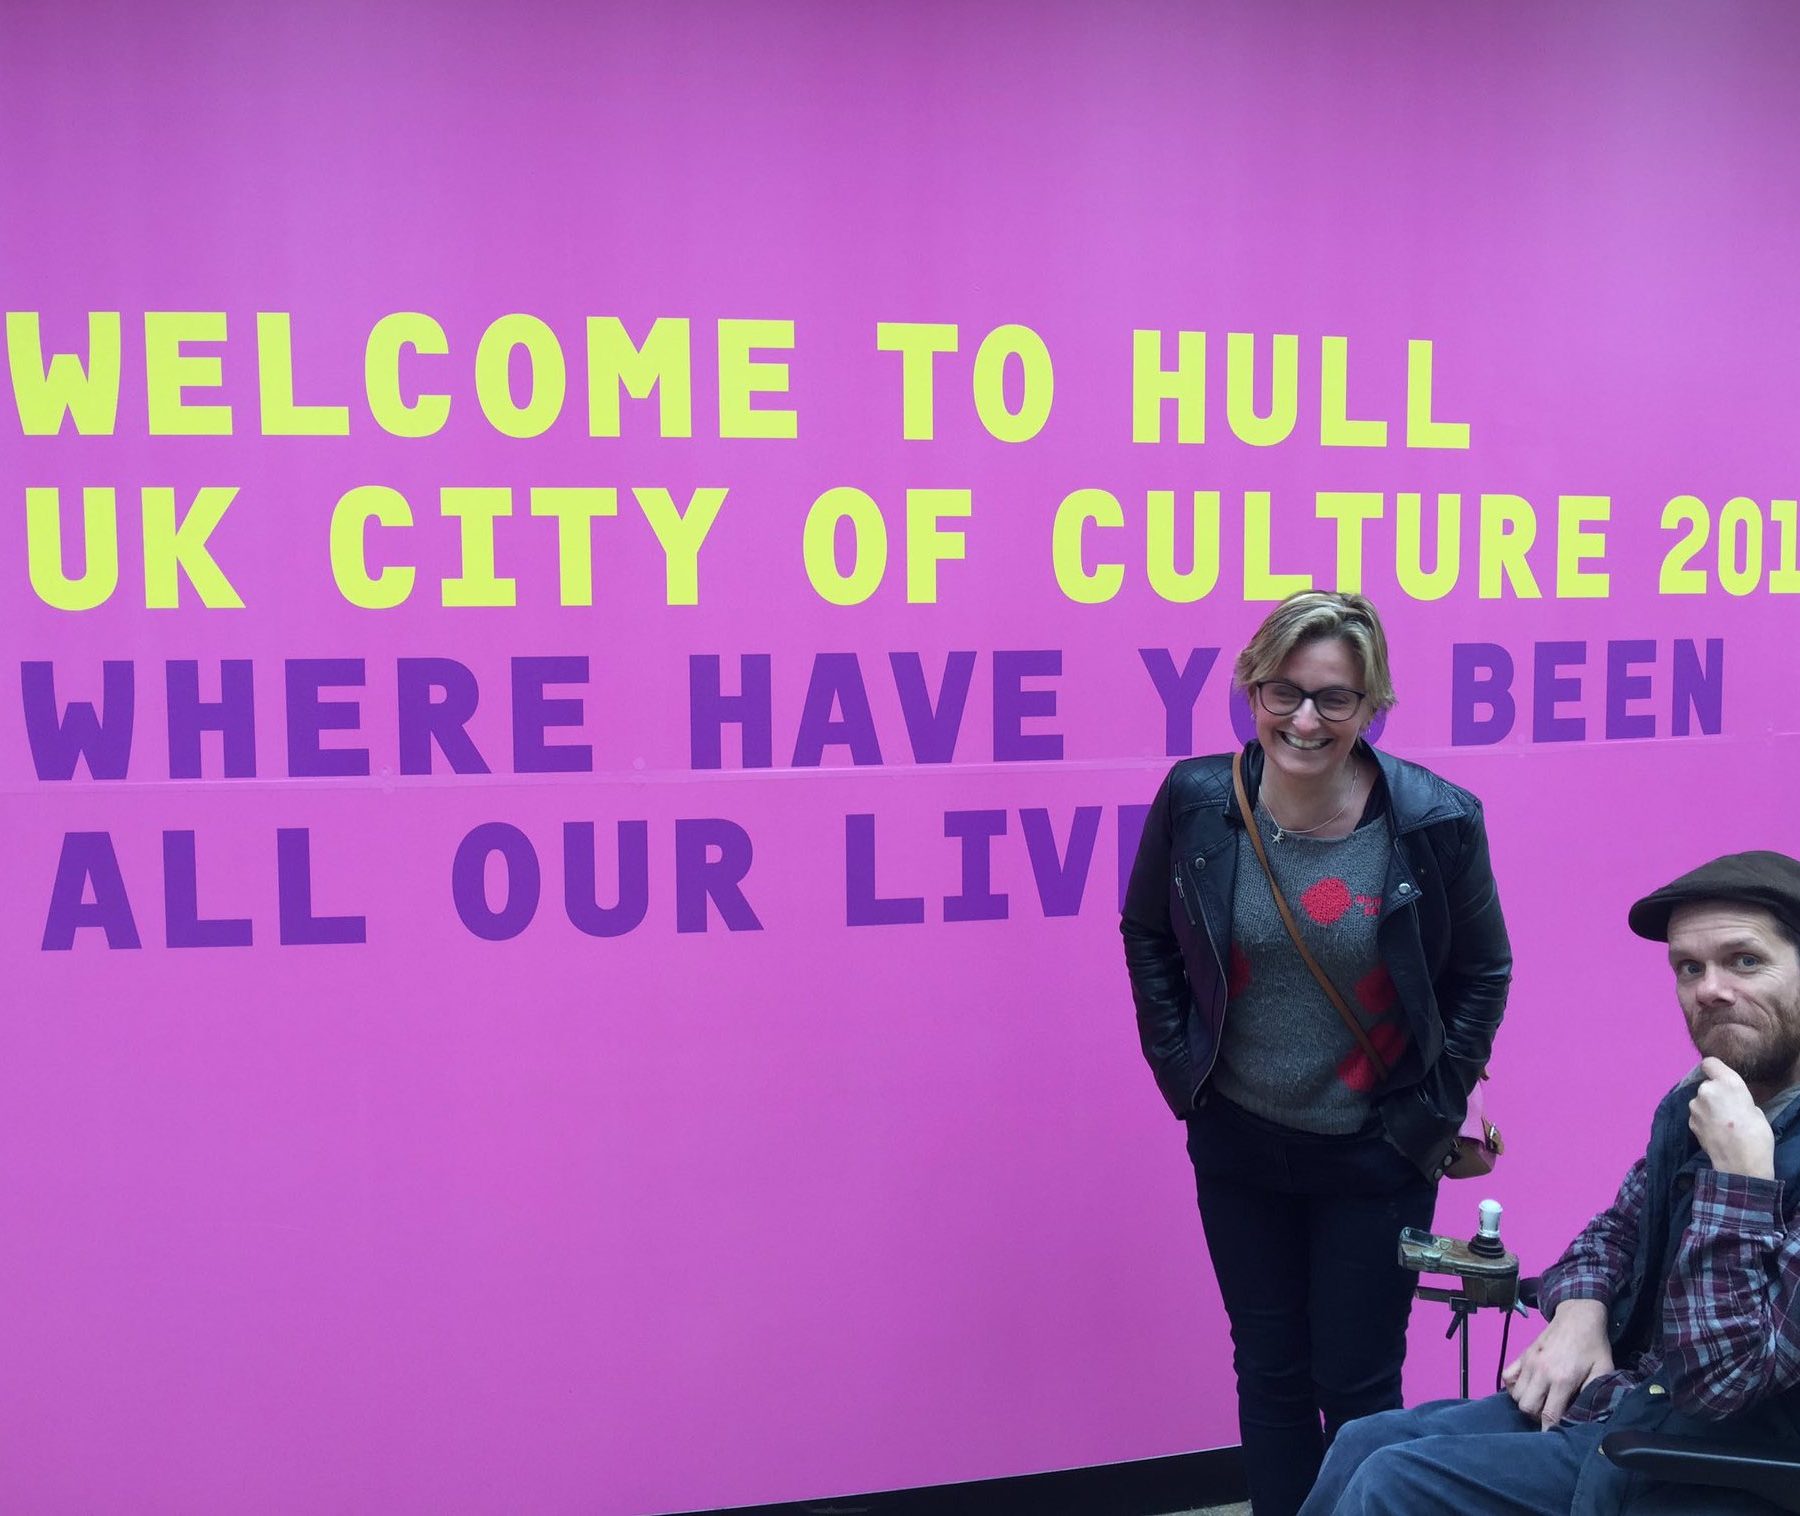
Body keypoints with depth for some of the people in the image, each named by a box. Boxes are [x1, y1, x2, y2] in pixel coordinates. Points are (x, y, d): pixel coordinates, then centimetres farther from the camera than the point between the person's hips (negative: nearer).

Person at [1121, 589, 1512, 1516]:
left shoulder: (1436, 821, -16)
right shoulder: (1194, 802, -11)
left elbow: (1481, 977, -2)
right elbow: (1146, 937, 5)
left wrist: (1431, 1110, -5)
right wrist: (1179, 1068, 0)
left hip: (1376, 1155, -2)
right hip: (1239, 1145, 2)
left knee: (1357, 1385, 9)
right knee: (1269, 1371, 16)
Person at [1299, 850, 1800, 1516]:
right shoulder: (1695, 1105, 4)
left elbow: (1721, 1376, -26)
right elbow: (1618, 1229, 20)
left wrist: (1739, 1170, -28)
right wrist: (1581, 1311, -1)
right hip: (1635, 1404, 8)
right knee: (1365, 1445, 4)